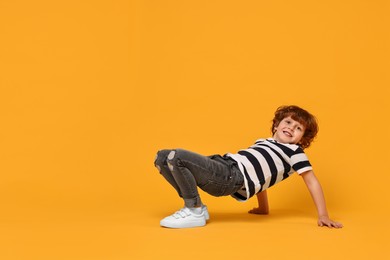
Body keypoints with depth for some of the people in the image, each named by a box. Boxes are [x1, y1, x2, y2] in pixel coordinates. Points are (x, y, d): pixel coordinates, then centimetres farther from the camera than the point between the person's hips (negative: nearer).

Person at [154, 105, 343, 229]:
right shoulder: (263, 142, 29)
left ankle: (195, 212, -12)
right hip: (223, 165, 8)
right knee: (162, 157, 2)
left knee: (176, 157, -24)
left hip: (232, 177, -8)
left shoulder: (295, 152, 7)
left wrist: (323, 215, 0)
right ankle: (193, 204, 5)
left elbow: (312, 182, 5)